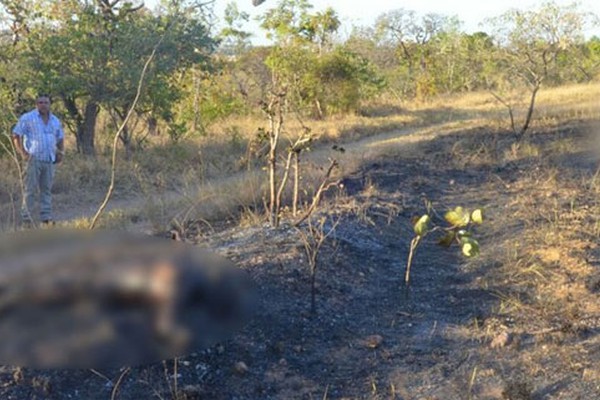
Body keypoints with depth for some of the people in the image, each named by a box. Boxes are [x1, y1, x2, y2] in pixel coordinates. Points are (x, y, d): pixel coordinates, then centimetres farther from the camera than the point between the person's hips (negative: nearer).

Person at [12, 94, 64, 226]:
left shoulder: (55, 121, 15)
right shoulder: (27, 118, -1)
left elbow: (60, 138, 26)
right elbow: (16, 135, -3)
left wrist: (61, 152, 11)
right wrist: (22, 153, -10)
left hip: (49, 160, 5)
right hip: (34, 159, -4)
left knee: (46, 189, 6)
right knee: (30, 189, -4)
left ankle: (46, 217, 10)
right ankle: (26, 217, 3)